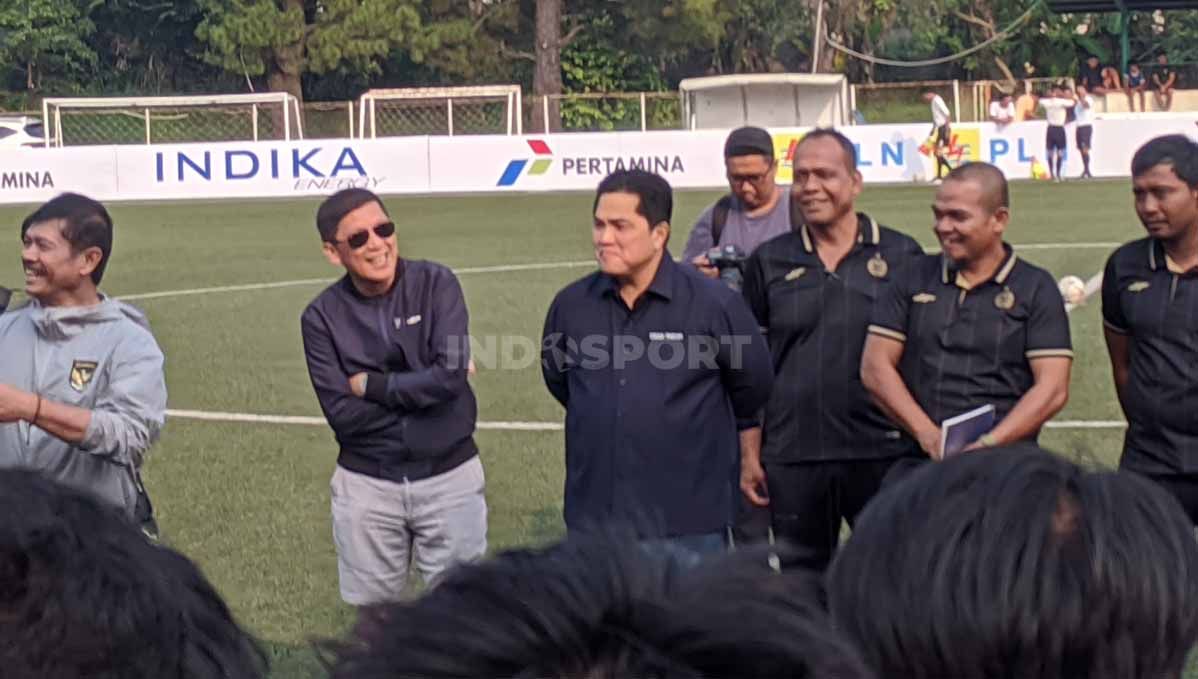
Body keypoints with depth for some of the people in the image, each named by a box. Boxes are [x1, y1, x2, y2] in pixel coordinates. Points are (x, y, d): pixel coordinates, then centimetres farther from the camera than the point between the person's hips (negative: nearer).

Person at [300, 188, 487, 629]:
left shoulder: (436, 284, -6)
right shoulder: (322, 317, -5)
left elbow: (450, 375, -19)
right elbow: (341, 413, -13)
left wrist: (370, 384, -12)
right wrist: (420, 389, -14)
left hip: (449, 476, -1)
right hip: (367, 483, 1)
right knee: (373, 610, 13)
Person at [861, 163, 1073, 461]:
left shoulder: (1036, 288, 6)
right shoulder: (913, 277, 13)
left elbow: (1052, 388, -2)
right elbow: (875, 366, 7)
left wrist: (990, 444, -13)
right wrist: (928, 434, -5)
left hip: (1005, 462, -2)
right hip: (919, 461, 2)